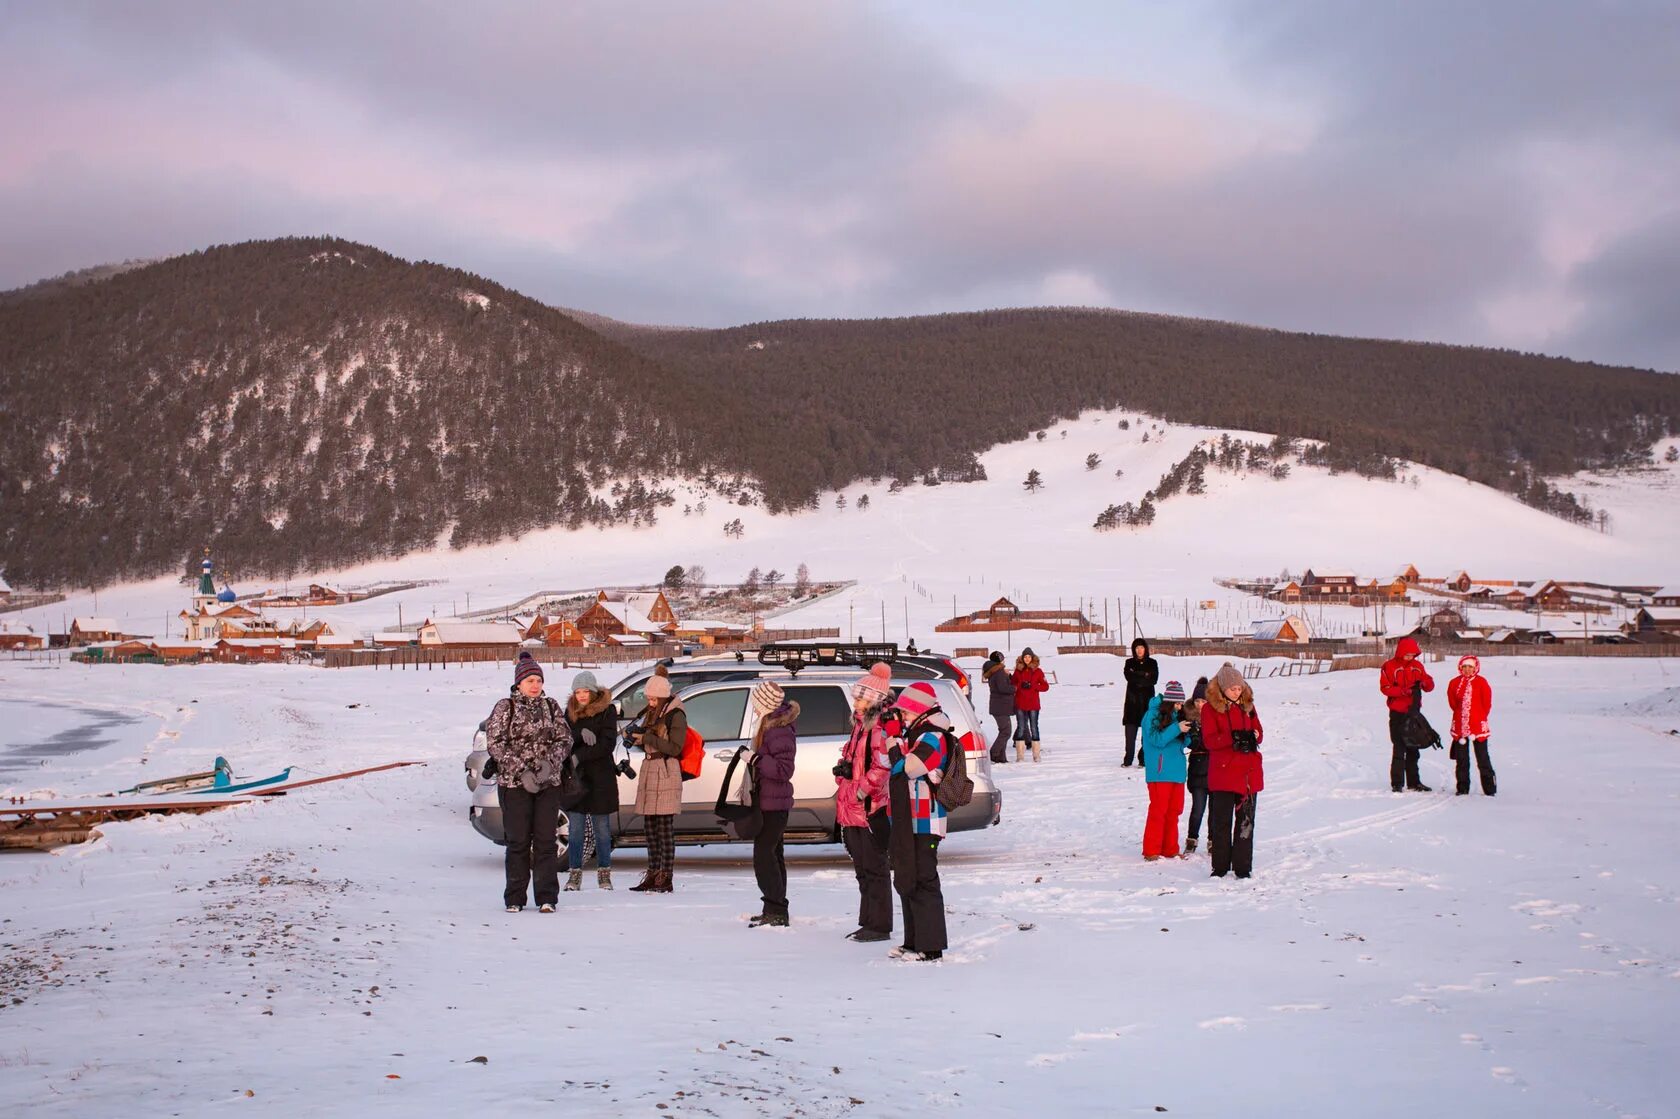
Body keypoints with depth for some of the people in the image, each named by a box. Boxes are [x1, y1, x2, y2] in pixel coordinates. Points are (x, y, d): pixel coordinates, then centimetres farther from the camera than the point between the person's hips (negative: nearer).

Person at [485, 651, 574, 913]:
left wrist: (551, 762, -13)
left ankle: (546, 897, 4)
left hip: (548, 783, 3)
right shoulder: (505, 708, 0)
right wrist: (521, 770, -16)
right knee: (518, 841, 1)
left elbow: (564, 739, 6)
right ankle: (514, 899, 9)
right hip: (514, 783, -2)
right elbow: (495, 743, -6)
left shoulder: (551, 707, 10)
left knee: (546, 840, 0)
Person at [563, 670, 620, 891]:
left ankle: (604, 873, 11)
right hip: (575, 777, 3)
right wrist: (582, 734, -19)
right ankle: (574, 873, 8)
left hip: (601, 778, -2)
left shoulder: (607, 710, -2)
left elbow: (607, 744, -10)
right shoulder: (570, 711, 10)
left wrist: (579, 757, -15)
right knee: (575, 828, 0)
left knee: (602, 829, 2)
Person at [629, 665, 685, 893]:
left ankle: (666, 878, -7)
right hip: (648, 771, 8)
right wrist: (634, 737, 3)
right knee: (649, 826, 8)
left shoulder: (675, 715, -7)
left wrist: (647, 738, -18)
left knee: (665, 827, -8)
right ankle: (653, 875, 13)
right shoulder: (650, 712, 17)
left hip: (667, 774, -8)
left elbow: (675, 748, -14)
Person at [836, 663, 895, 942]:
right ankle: (868, 922, 23)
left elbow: (883, 766, -23)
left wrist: (862, 791, -19)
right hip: (855, 810, 10)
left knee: (873, 869, -4)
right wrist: (844, 768, 8)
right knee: (863, 869, 15)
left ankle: (879, 926, 2)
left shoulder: (881, 725, -15)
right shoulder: (862, 723, 16)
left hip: (871, 809, -10)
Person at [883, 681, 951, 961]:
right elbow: (891, 766, 18)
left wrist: (893, 738, -12)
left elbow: (904, 769, -23)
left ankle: (930, 947, -5)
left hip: (924, 824, -10)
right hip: (907, 822, 10)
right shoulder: (912, 736, 16)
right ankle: (913, 942, 23)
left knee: (922, 882, -8)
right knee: (906, 882, 15)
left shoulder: (932, 738, -15)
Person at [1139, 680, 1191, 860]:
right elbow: (1156, 739, -15)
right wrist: (1177, 729, -21)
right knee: (1158, 810, -6)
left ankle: (1170, 849, 18)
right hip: (1160, 771, -7)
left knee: (1174, 811, 10)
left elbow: (1182, 743, 17)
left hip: (1177, 771, 7)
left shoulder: (1177, 715, 13)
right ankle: (1151, 851, 0)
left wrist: (1187, 734, -4)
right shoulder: (1153, 715, -7)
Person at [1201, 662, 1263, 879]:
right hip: (1222, 772, -3)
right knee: (1221, 821, 0)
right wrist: (1233, 738, -23)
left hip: (1249, 772, 4)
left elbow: (1259, 732, 14)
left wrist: (1253, 737, -10)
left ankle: (1243, 867, 10)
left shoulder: (1247, 706, 12)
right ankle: (1220, 866, 9)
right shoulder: (1210, 708, -1)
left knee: (1246, 821, 4)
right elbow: (1209, 740, -9)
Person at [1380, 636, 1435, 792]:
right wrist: (1403, 691, -25)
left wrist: (1424, 682, -16)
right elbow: (1385, 687, -13)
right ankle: (1397, 783, -3)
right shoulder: (1389, 666, -4)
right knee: (1399, 748, -7)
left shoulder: (1417, 666, 10)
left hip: (1414, 712, 5)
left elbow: (1430, 686, 7)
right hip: (1397, 713, -5)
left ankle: (1413, 781, 18)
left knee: (1413, 748, 11)